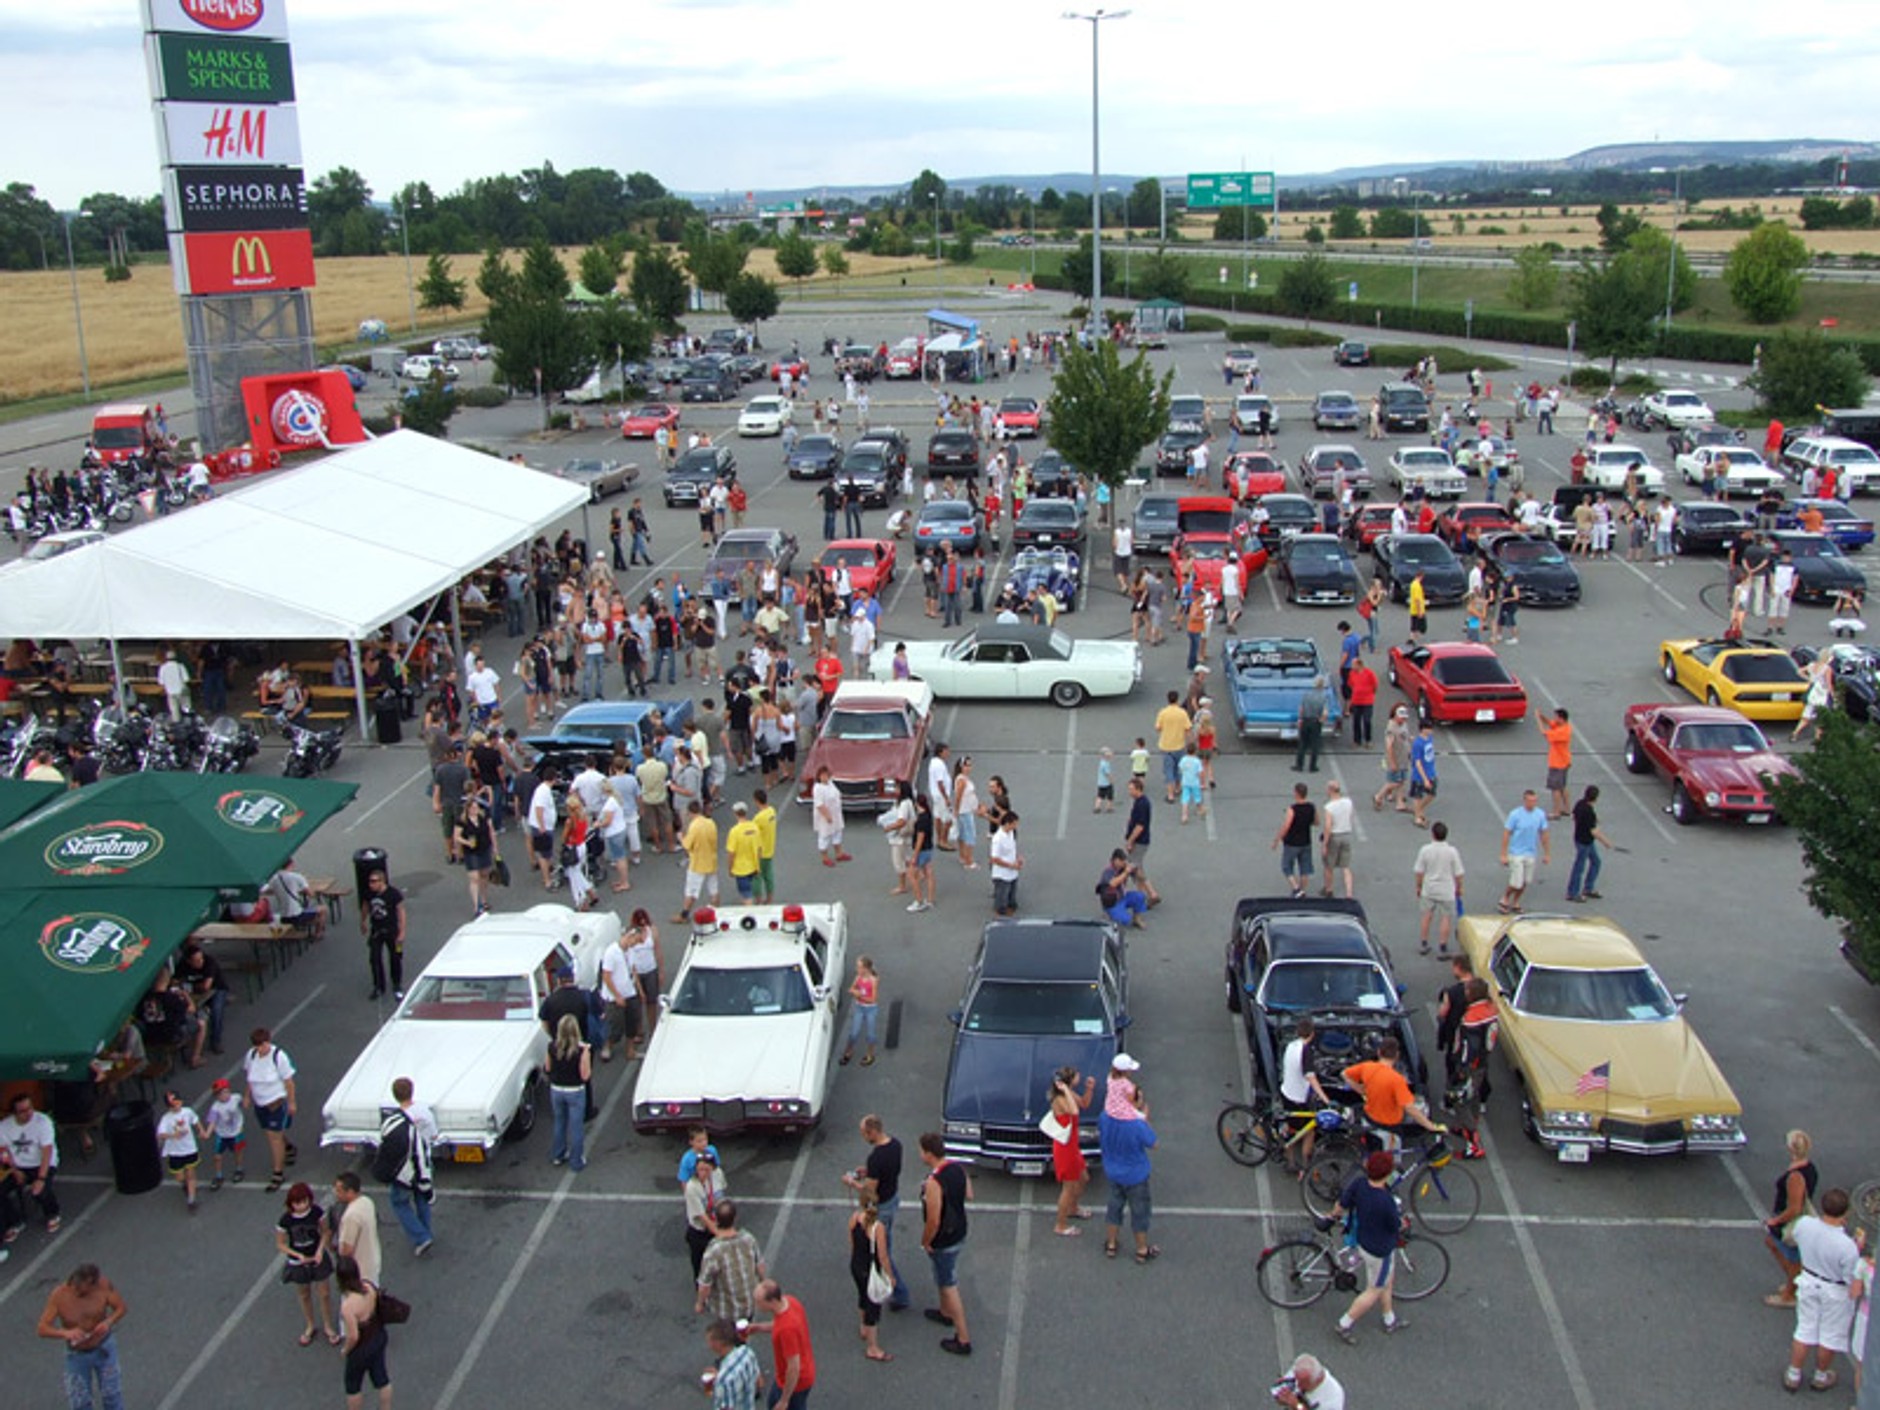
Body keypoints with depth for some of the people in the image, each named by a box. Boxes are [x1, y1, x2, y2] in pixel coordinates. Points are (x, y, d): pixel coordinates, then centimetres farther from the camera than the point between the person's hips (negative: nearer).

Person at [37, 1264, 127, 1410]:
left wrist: (109, 1322, -32)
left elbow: (121, 1307, -12)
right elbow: (42, 1329, -20)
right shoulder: (59, 1295, -22)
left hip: (104, 1348, 0)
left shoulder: (103, 1284, -22)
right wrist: (66, 1333, -38)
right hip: (77, 1354, 0)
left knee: (111, 1396, 6)